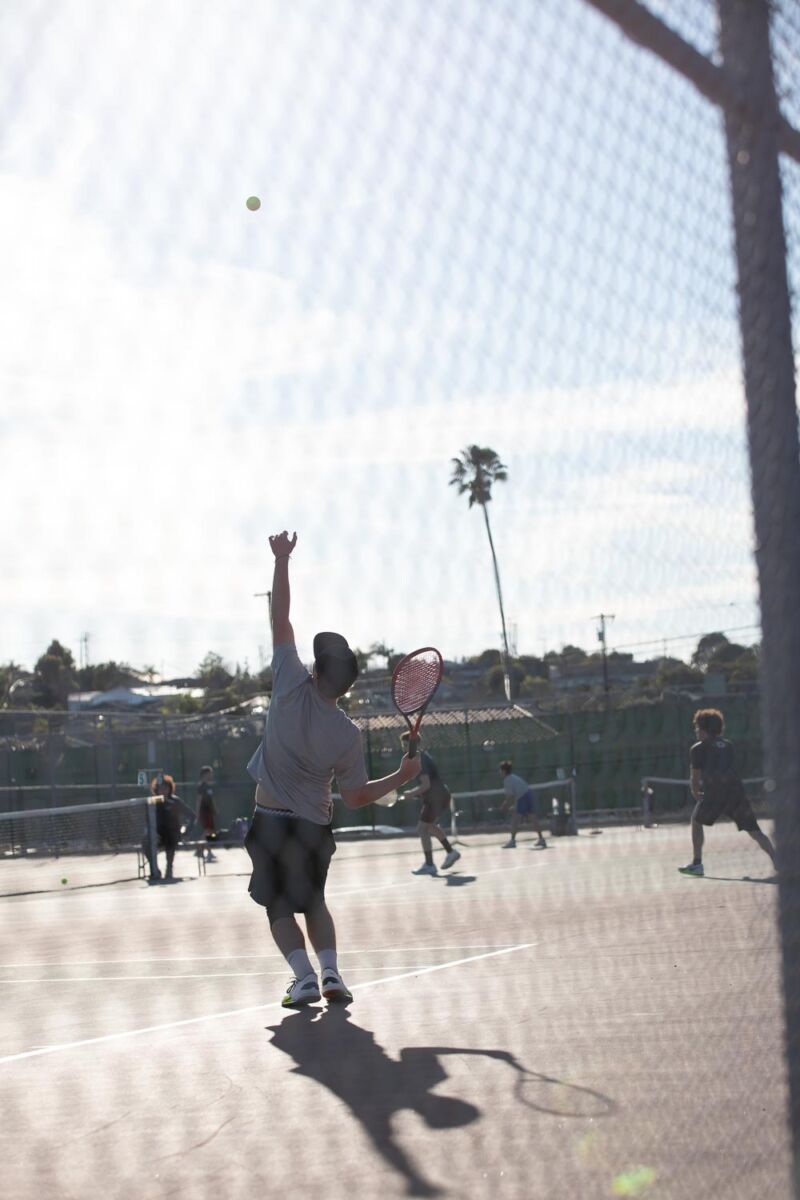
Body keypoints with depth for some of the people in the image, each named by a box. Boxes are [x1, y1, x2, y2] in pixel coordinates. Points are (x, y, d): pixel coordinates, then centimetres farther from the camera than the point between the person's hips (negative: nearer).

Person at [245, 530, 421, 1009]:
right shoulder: (349, 734, -10)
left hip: (271, 821, -2)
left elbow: (281, 622, -6)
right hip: (314, 827, 2)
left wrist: (282, 560, -1)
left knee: (279, 905, 8)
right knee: (313, 900, 21)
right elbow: (357, 797, -4)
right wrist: (403, 776, 8)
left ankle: (304, 975, -10)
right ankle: (331, 970, 5)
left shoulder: (293, 689, -13)